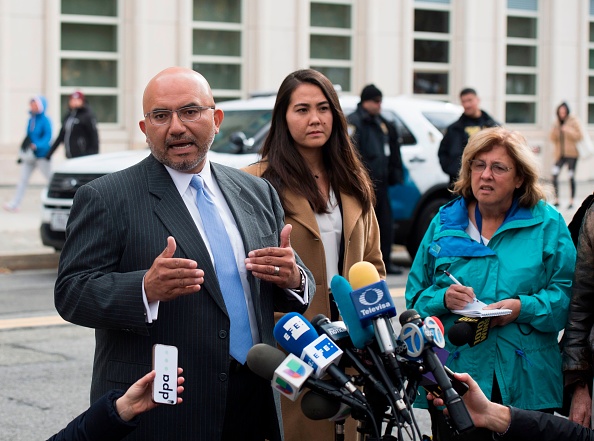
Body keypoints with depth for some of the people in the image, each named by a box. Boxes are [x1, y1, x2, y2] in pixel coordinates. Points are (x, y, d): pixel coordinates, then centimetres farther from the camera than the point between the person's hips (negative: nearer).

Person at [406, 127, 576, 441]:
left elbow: (566, 292, -3)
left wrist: (522, 308, -18)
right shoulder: (444, 222, 10)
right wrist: (443, 300, -11)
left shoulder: (547, 223, 4)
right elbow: (416, 295, 10)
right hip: (454, 375, 1)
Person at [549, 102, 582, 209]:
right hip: (560, 154, 3)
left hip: (571, 153, -3)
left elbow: (579, 136, -6)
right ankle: (556, 200, -7)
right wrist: (554, 130, -7)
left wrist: (568, 130, -19)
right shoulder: (557, 123, 14)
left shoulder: (574, 121, 1)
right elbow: (553, 139, 12)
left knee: (571, 176, -3)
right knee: (554, 174, -14)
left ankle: (571, 201, 6)